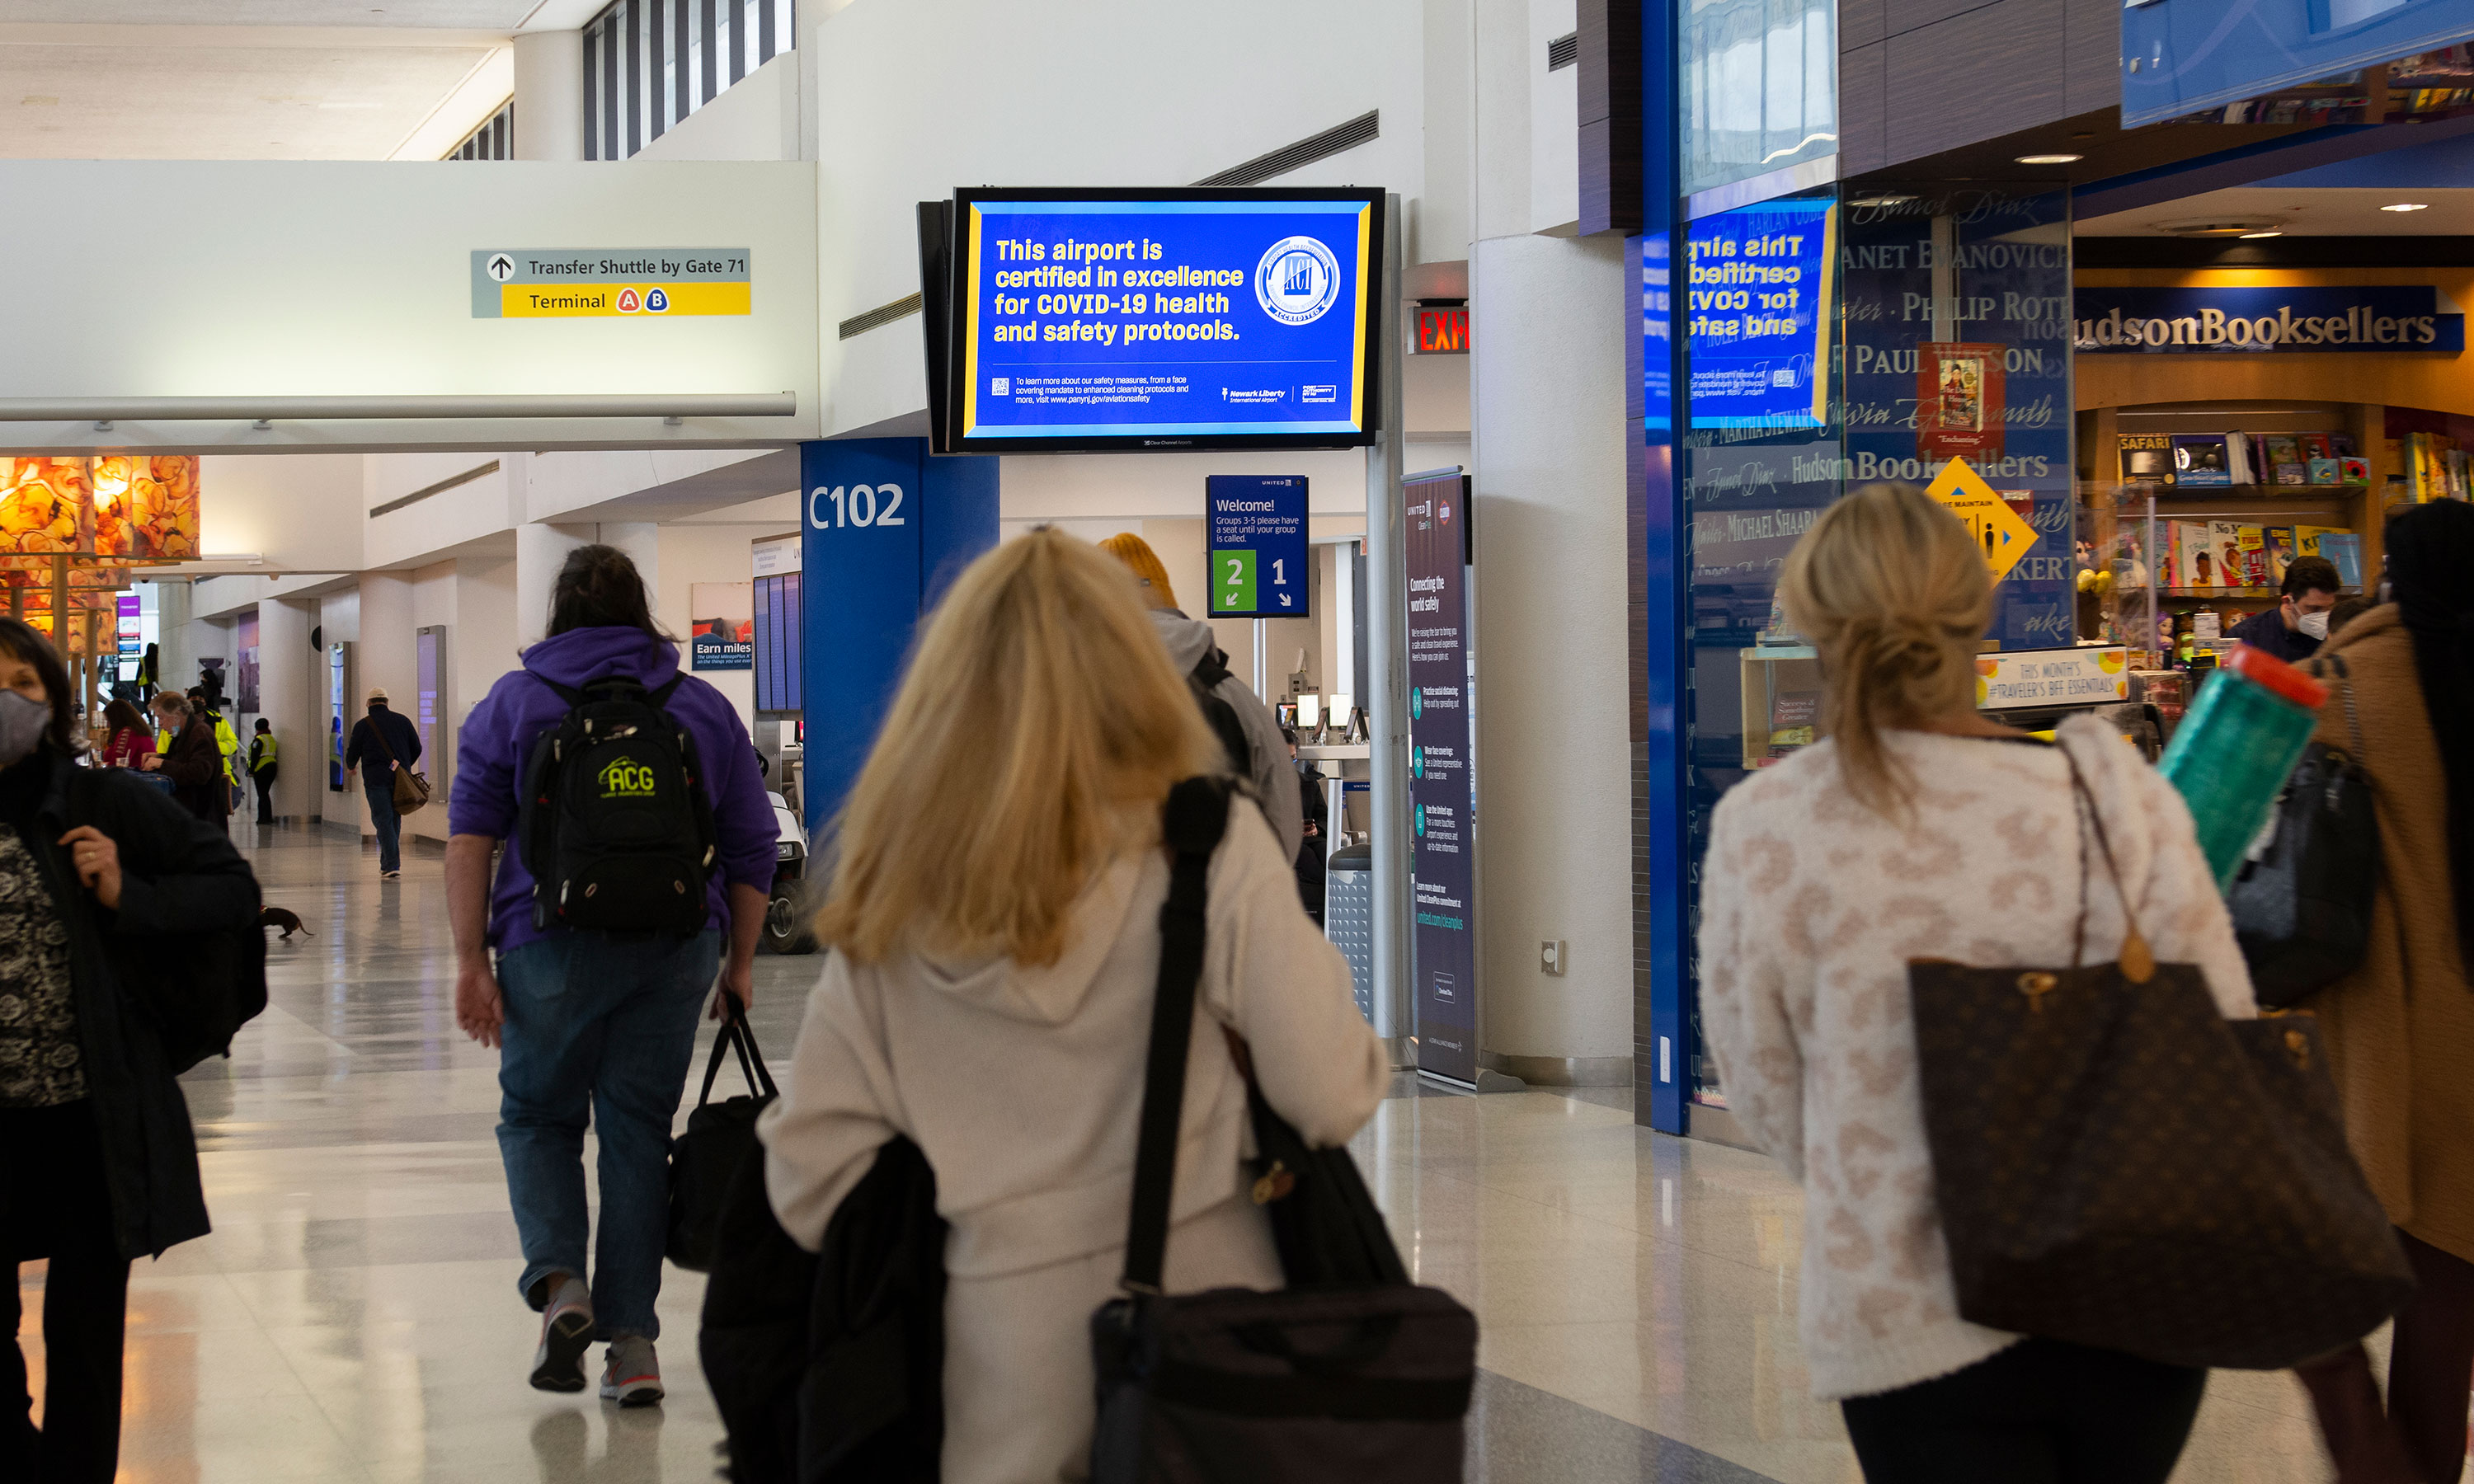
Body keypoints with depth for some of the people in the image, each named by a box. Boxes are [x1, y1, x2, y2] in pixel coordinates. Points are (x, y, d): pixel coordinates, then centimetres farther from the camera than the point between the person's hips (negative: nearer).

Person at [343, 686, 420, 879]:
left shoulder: (362, 725, 0)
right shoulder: (402, 721, 9)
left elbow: (352, 755, 5)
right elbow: (416, 749, 13)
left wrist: (351, 766, 29)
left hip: (376, 781, -4)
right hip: (400, 780, 4)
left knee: (383, 820, -4)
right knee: (394, 820, 14)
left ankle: (392, 865, -15)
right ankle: (387, 863, 17)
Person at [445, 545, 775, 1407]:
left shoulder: (514, 703, 6)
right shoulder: (705, 709, 12)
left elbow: (469, 838, -2)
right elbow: (752, 850, 11)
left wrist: (471, 963, -2)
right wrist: (740, 963, 17)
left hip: (552, 947, -2)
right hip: (674, 953, 2)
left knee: (538, 1116, 14)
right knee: (639, 1131, 7)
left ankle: (558, 1281, -9)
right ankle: (632, 1343, 5)